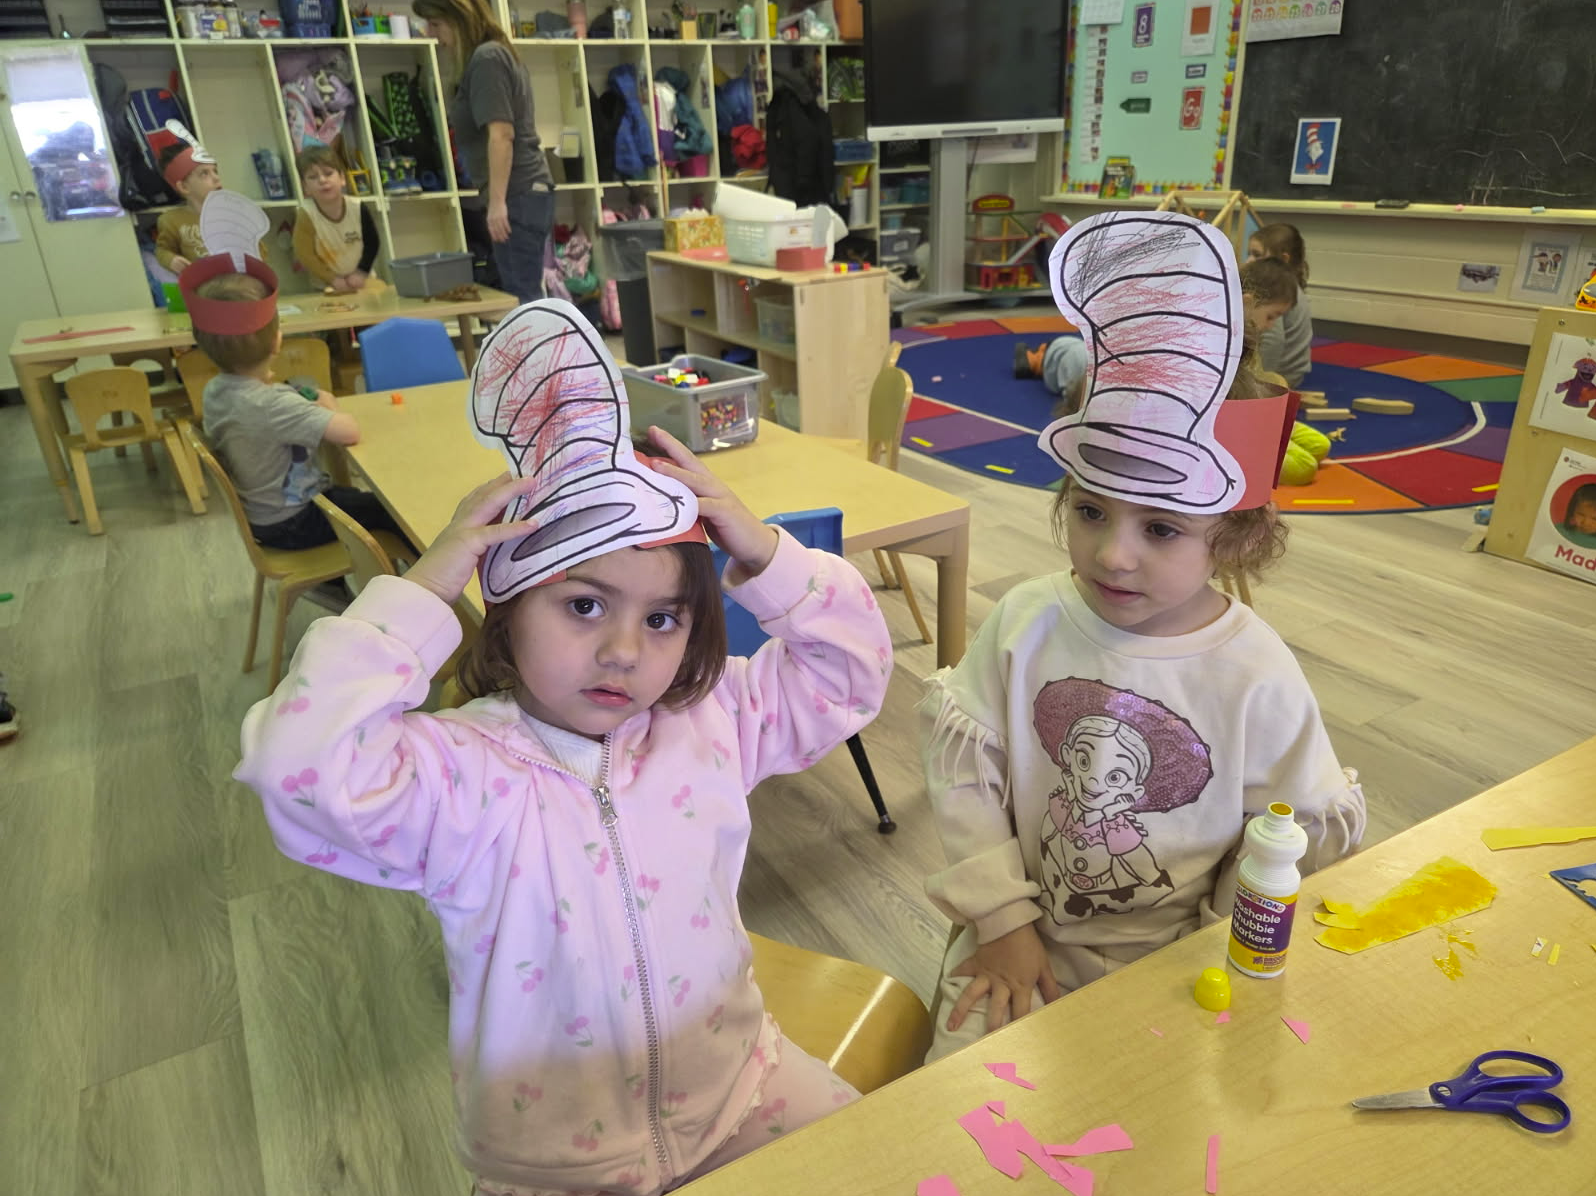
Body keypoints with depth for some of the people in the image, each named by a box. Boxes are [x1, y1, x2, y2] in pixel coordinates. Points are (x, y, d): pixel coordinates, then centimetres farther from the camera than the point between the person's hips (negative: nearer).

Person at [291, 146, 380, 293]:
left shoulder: (358, 208, -11)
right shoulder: (306, 214, -16)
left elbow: (372, 242, -1)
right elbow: (305, 255, -13)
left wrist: (362, 272, -10)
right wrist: (332, 279, -18)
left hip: (360, 280, 2)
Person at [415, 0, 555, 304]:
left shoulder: (485, 58, -9)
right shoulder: (495, 54, 20)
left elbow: (501, 133, -19)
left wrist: (498, 201, -23)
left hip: (518, 195, -10)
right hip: (527, 192, 10)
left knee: (520, 298, -10)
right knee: (525, 295, 11)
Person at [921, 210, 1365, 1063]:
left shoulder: (1257, 678, -14)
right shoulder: (1027, 621, -10)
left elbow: (1304, 839, -3)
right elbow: (961, 759, -6)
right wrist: (1002, 918, -7)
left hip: (1172, 963, 0)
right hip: (1023, 938, 1)